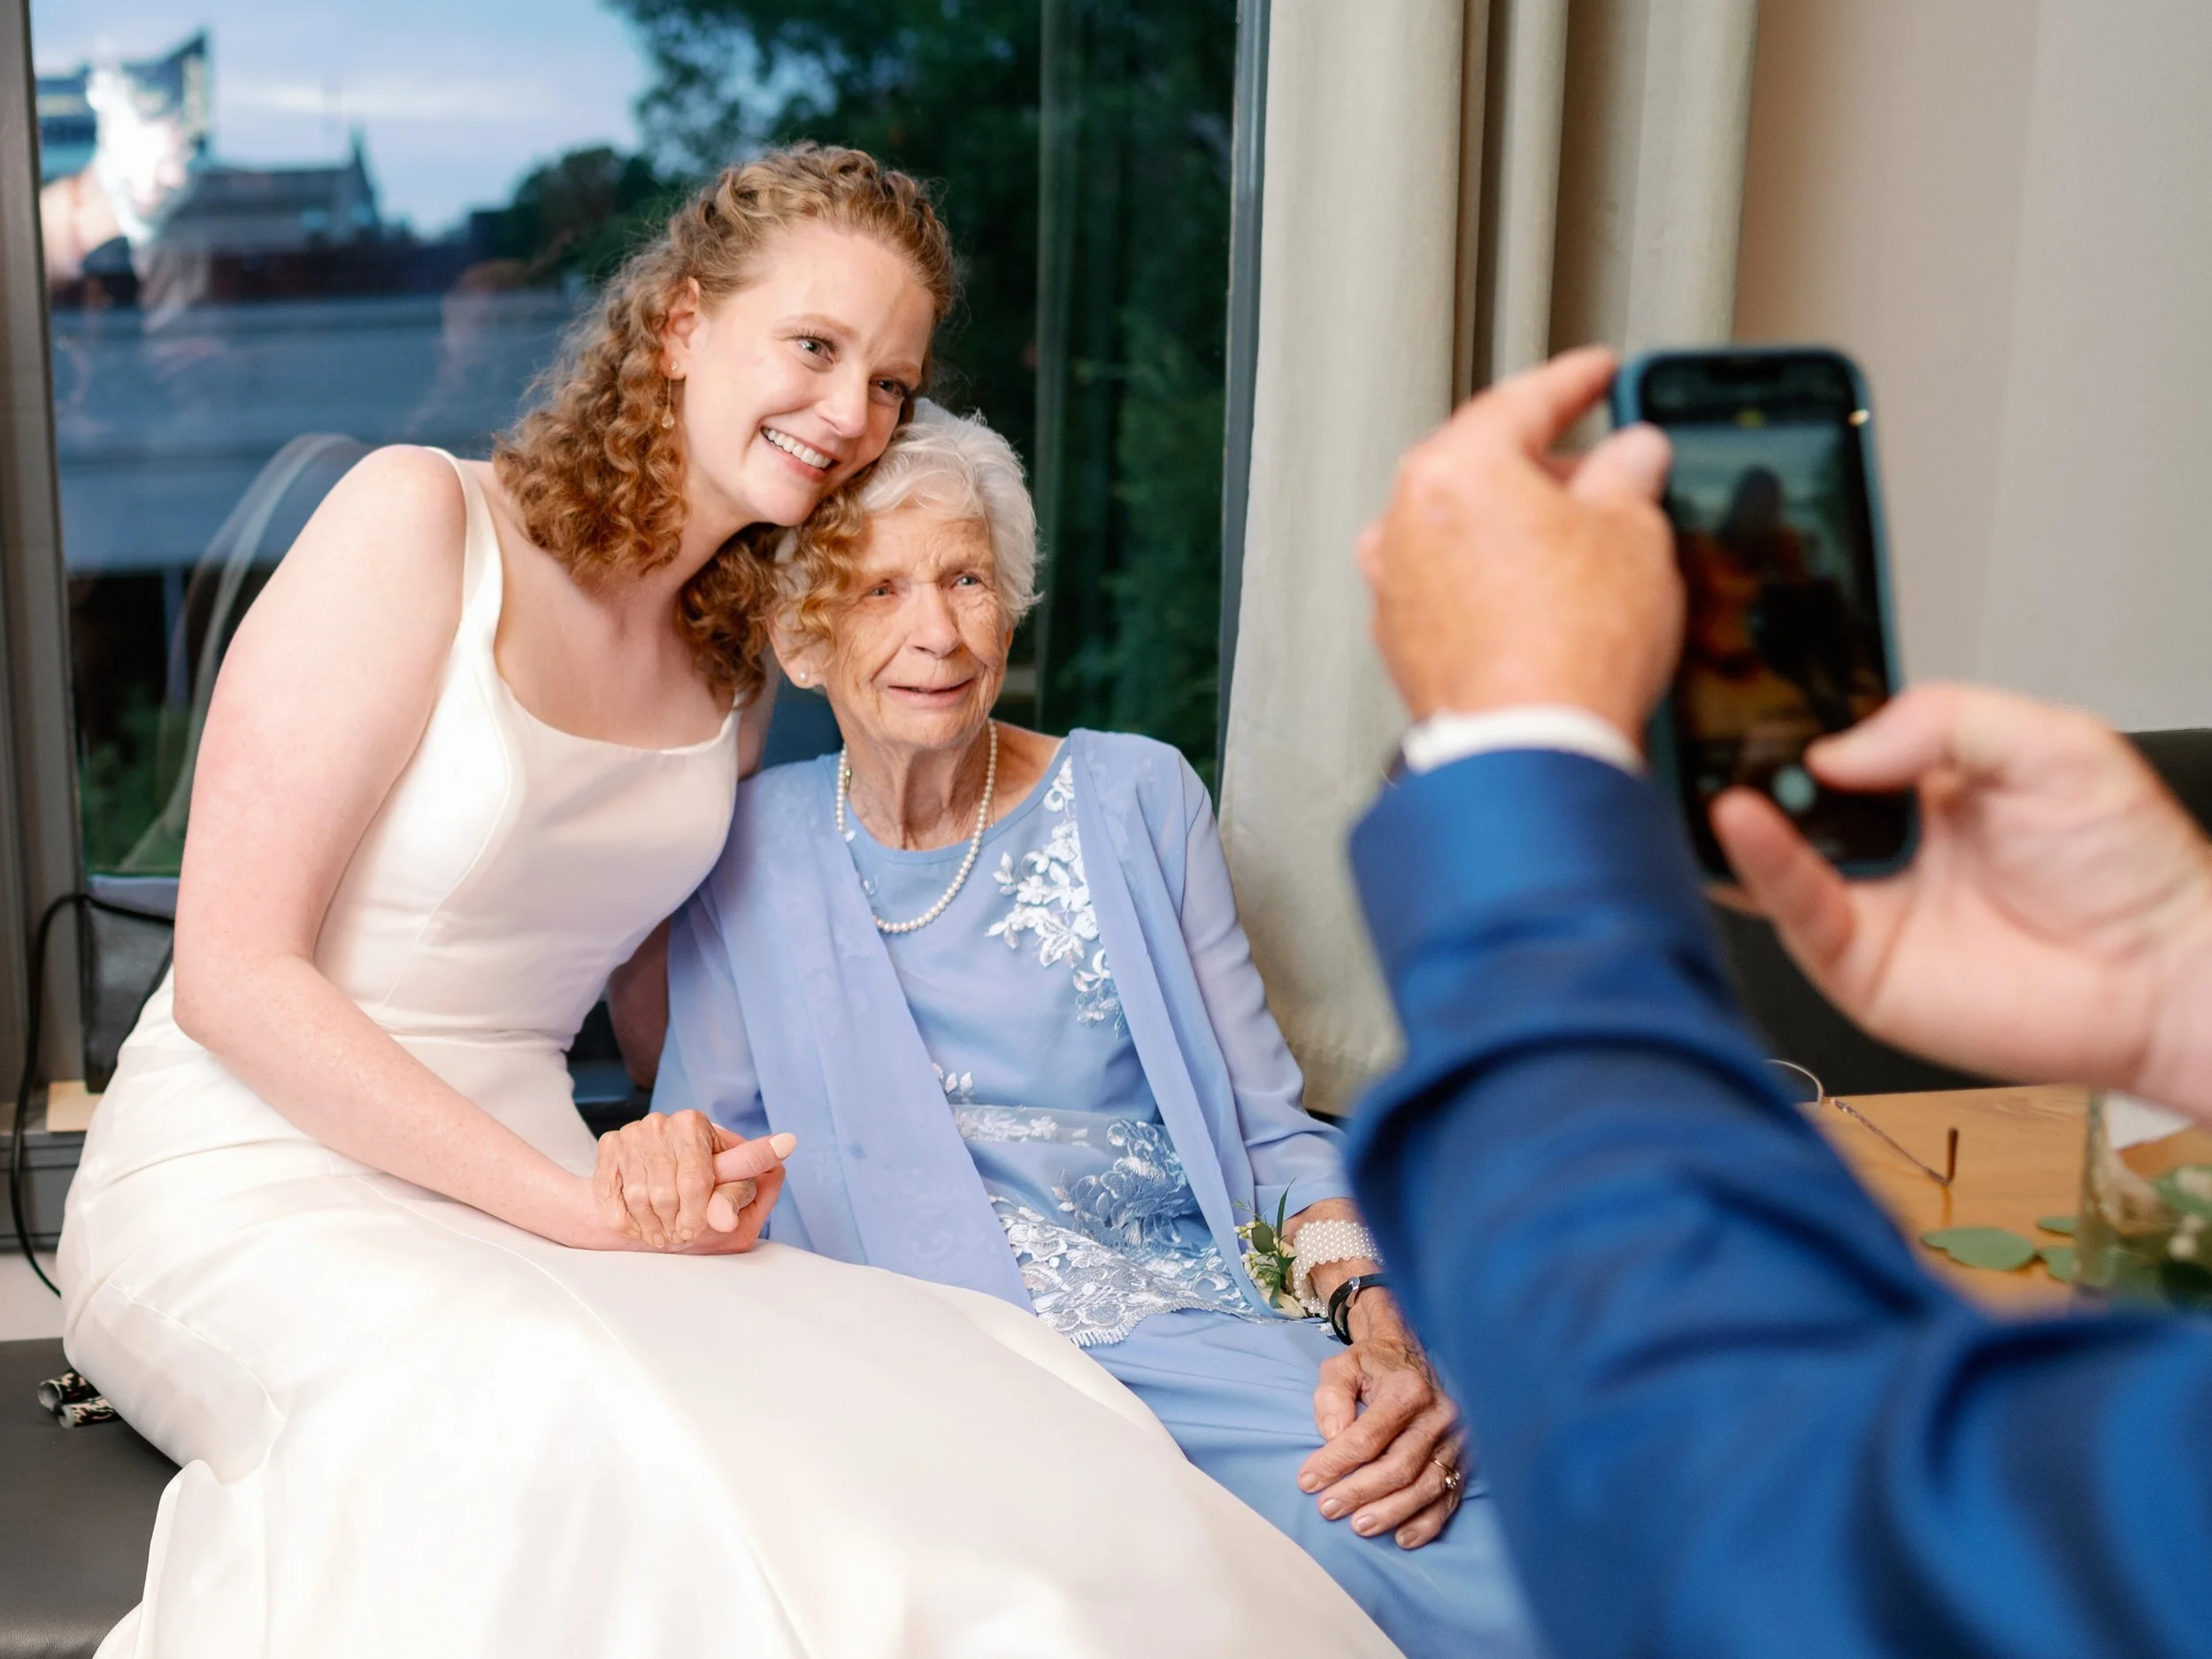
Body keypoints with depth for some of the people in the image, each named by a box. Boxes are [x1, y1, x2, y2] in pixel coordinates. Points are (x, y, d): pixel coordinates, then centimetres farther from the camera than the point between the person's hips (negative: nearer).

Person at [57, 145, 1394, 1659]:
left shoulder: (734, 662, 11)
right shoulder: (421, 522, -8)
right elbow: (235, 975, -13)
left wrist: (683, 1178, -5)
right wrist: (578, 1206, -18)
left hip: (532, 1184, 5)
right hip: (251, 1185, -5)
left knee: (1018, 1415, -21)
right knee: (574, 1424, -38)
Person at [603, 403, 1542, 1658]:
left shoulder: (1135, 798, 9)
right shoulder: (755, 848, 9)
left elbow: (1270, 1128, 9)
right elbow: (713, 1122, 8)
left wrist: (1374, 1314, -10)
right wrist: (677, 1168, -18)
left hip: (1197, 1326, 2)